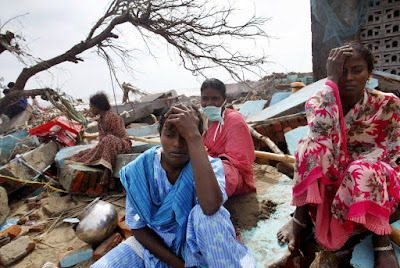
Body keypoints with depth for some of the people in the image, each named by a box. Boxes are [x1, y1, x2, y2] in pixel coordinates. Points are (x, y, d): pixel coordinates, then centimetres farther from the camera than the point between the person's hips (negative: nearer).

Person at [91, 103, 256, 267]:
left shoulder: (209, 165, -17)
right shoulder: (138, 170, -13)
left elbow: (211, 206, -41)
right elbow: (137, 228, -4)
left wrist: (193, 136, -40)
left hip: (195, 244, -2)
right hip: (155, 244, 3)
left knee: (205, 212, -34)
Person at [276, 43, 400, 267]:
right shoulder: (318, 102, -9)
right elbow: (321, 133, -31)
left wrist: (352, 165, -27)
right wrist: (331, 80, -29)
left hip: (375, 182, -1)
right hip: (327, 179, 1)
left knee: (361, 170, -35)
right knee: (312, 145, -28)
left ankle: (382, 241, -18)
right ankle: (299, 219, -22)